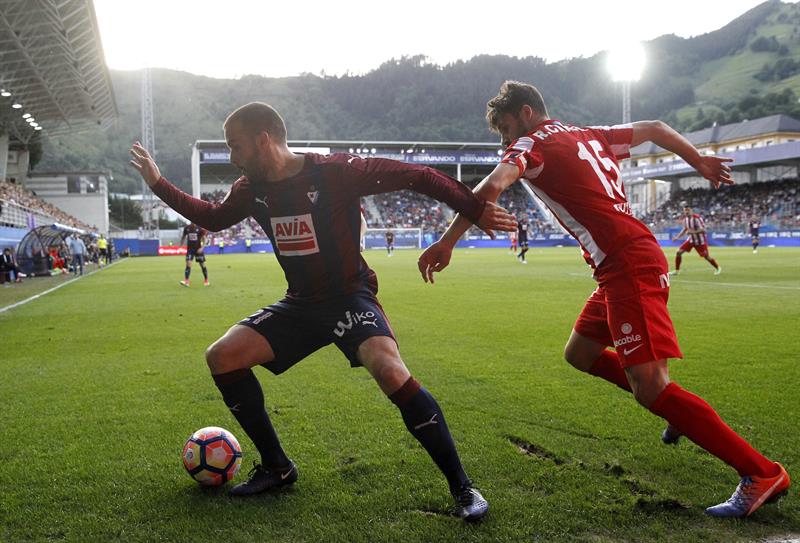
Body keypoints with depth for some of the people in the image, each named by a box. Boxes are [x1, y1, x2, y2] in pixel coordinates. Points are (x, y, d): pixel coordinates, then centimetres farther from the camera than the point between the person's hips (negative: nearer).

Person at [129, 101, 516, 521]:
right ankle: (277, 467, 9)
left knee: (390, 370, -33)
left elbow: (415, 176, -13)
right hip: (300, 303, 7)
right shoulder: (251, 189, 2)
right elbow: (212, 218, 21)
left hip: (350, 297, -6)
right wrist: (158, 184, 15)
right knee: (221, 357, -6)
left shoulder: (335, 172, -18)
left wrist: (475, 210, -15)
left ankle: (461, 486, -17)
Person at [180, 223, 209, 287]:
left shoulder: (200, 228, -8)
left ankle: (206, 280, 19)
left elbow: (204, 239, -5)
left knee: (202, 265, 4)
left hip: (198, 249, -1)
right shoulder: (186, 228, 0)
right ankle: (186, 281, -15)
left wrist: (202, 248, -16)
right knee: (188, 264, -12)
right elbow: (183, 237, 12)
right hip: (190, 249, 1)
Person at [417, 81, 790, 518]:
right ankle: (677, 409, 24)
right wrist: (700, 162, 42)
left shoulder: (532, 144, -3)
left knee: (649, 388, -12)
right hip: (629, 264, 9)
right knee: (579, 353, 19)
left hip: (629, 267, -9)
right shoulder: (589, 136, 20)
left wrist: (446, 243, -22)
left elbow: (492, 187, -22)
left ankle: (761, 472, -5)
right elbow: (654, 128, 31)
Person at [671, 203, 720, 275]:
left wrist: (693, 232, -38)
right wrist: (677, 237, 5)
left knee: (706, 257, 2)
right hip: (691, 239, 6)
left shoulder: (697, 218, -23)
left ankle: (718, 268, 29)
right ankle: (677, 270, 5)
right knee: (679, 252, -7)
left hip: (700, 240, -5)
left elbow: (703, 230, -26)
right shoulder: (685, 218, -2)